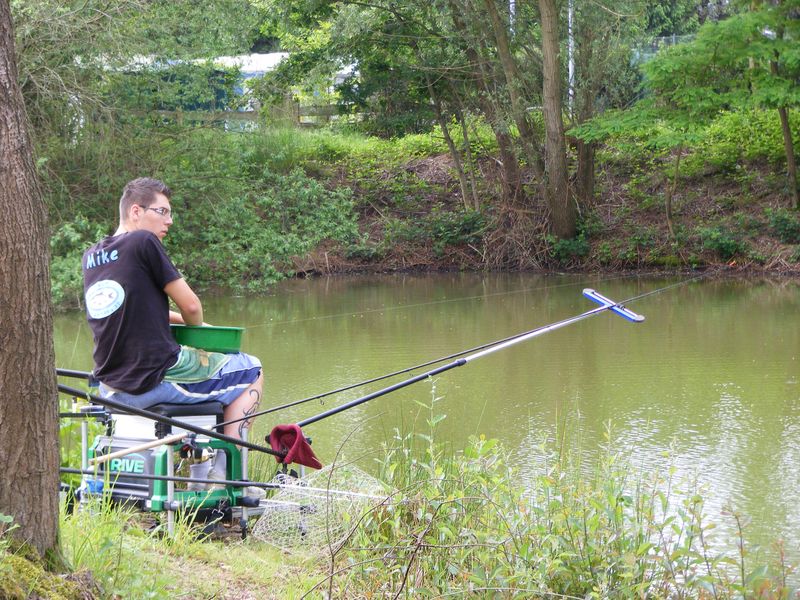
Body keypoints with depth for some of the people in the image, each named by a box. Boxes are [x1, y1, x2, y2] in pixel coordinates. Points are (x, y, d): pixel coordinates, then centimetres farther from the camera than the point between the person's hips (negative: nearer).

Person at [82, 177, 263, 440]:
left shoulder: (90, 256, 11)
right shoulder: (144, 242, -11)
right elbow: (191, 305, -10)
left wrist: (179, 318, 19)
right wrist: (195, 327, 11)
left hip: (110, 389, 8)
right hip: (156, 380, -8)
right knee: (251, 371, 9)